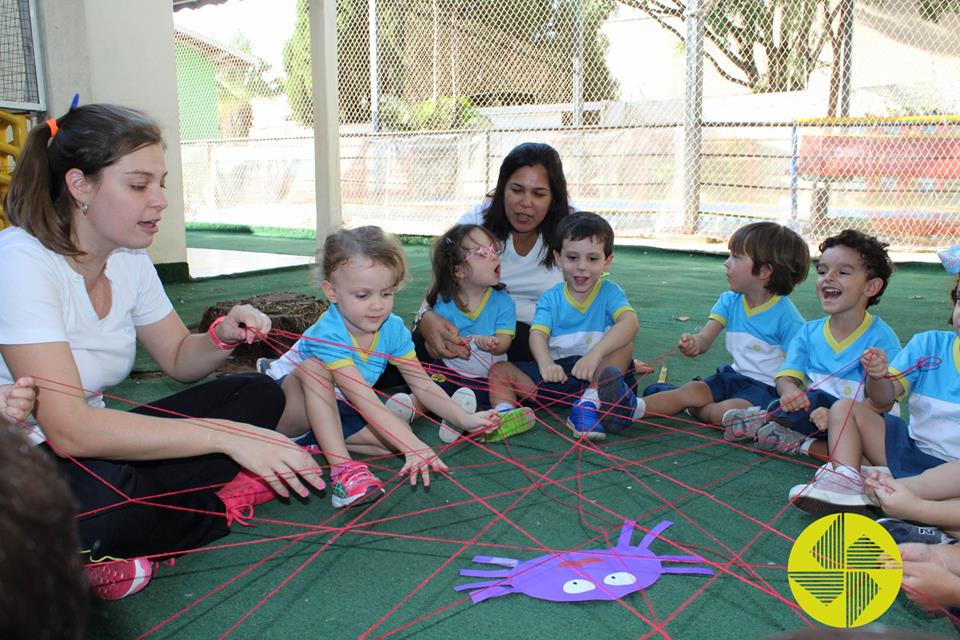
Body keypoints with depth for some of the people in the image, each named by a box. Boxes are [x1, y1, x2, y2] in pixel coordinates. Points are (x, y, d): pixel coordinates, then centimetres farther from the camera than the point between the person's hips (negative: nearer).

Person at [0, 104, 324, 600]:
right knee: (103, 498, -40)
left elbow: (179, 360, 12)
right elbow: (68, 428, -32)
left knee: (257, 395, 1)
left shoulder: (128, 259, 0)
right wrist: (225, 436, -33)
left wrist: (223, 337, -13)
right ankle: (219, 503, -7)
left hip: (90, 447, 8)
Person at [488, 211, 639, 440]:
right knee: (499, 369, -10)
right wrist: (545, 363, -36)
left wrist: (595, 354, -39)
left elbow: (630, 321, -22)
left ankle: (589, 404, -31)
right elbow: (538, 334, -11)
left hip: (597, 373, -2)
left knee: (624, 344, -27)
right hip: (556, 373, 2)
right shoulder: (550, 299, 6)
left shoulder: (609, 292, 0)